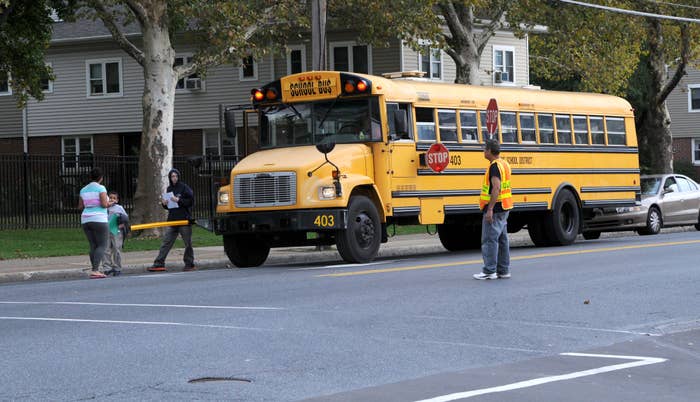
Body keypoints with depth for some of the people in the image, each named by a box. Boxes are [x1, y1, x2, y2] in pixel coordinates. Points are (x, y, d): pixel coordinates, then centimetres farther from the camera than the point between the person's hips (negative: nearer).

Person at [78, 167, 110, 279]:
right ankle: (95, 270, -18)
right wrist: (109, 204, 6)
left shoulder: (84, 190, 11)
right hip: (99, 221, -6)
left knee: (93, 246, 10)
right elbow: (104, 204, -16)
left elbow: (80, 207, 12)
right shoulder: (101, 188, -7)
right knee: (102, 246, -4)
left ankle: (95, 271, 5)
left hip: (86, 221, 6)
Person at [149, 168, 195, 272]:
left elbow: (191, 201, -11)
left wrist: (179, 200, -19)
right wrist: (164, 203, 1)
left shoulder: (184, 187, -4)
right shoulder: (169, 189, 14)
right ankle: (159, 264, -3)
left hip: (184, 220, -5)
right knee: (166, 242, 0)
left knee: (188, 243, 3)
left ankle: (189, 264, 12)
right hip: (172, 220, 5)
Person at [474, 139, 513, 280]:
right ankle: (503, 270, 14)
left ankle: (489, 271, -6)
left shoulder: (494, 166, -16)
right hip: (504, 208, 10)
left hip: (495, 209, -10)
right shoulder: (504, 164, 14)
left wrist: (490, 209, -28)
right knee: (502, 239, 12)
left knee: (489, 239, -6)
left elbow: (496, 188, -26)